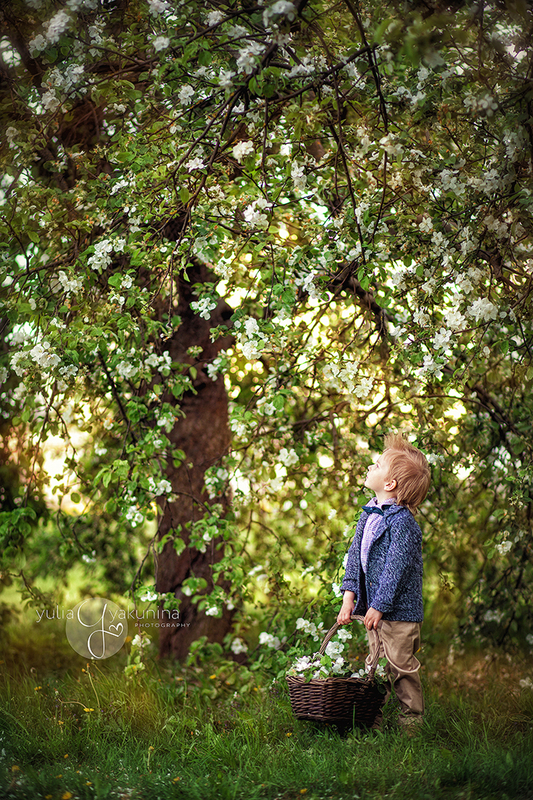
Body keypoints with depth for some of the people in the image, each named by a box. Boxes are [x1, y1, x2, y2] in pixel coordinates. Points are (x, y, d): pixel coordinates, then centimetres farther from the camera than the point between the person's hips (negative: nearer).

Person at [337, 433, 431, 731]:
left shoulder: (402, 522, -18)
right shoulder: (368, 515, 8)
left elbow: (396, 568, -20)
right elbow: (355, 556, 10)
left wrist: (379, 606, -18)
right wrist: (349, 597, 2)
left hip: (399, 609, -8)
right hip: (374, 606, 8)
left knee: (401, 666, 1)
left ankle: (412, 720, 15)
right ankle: (373, 719, 23)